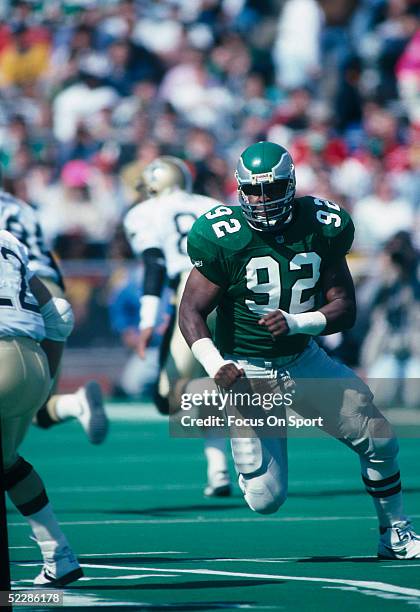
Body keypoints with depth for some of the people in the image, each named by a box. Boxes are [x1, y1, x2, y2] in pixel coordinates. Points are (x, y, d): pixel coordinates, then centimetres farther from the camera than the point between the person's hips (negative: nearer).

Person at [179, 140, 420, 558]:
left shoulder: (320, 229, -7)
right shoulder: (225, 238, -17)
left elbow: (345, 308, -6)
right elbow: (192, 311, -15)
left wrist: (295, 323, -25)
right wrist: (214, 365, -32)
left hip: (303, 359, 4)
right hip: (248, 369, -4)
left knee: (379, 442, 0)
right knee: (266, 500, -8)